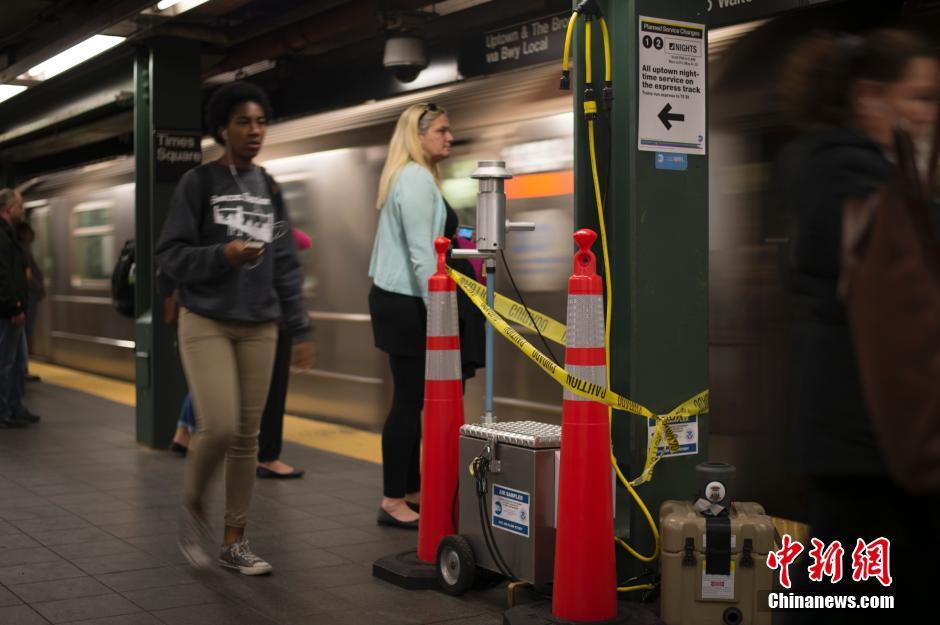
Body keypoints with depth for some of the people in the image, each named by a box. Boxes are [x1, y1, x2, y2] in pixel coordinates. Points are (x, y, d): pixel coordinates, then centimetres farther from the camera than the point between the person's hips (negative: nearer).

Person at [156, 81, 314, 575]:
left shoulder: (270, 190, 9)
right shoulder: (197, 184, -3)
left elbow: (286, 266, 11)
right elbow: (171, 255, -6)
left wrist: (299, 329, 7)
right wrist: (223, 255, -22)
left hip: (259, 326, 4)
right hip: (206, 322, -4)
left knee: (247, 435, 4)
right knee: (219, 427, -15)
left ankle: (235, 542, 15)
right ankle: (193, 505, 15)